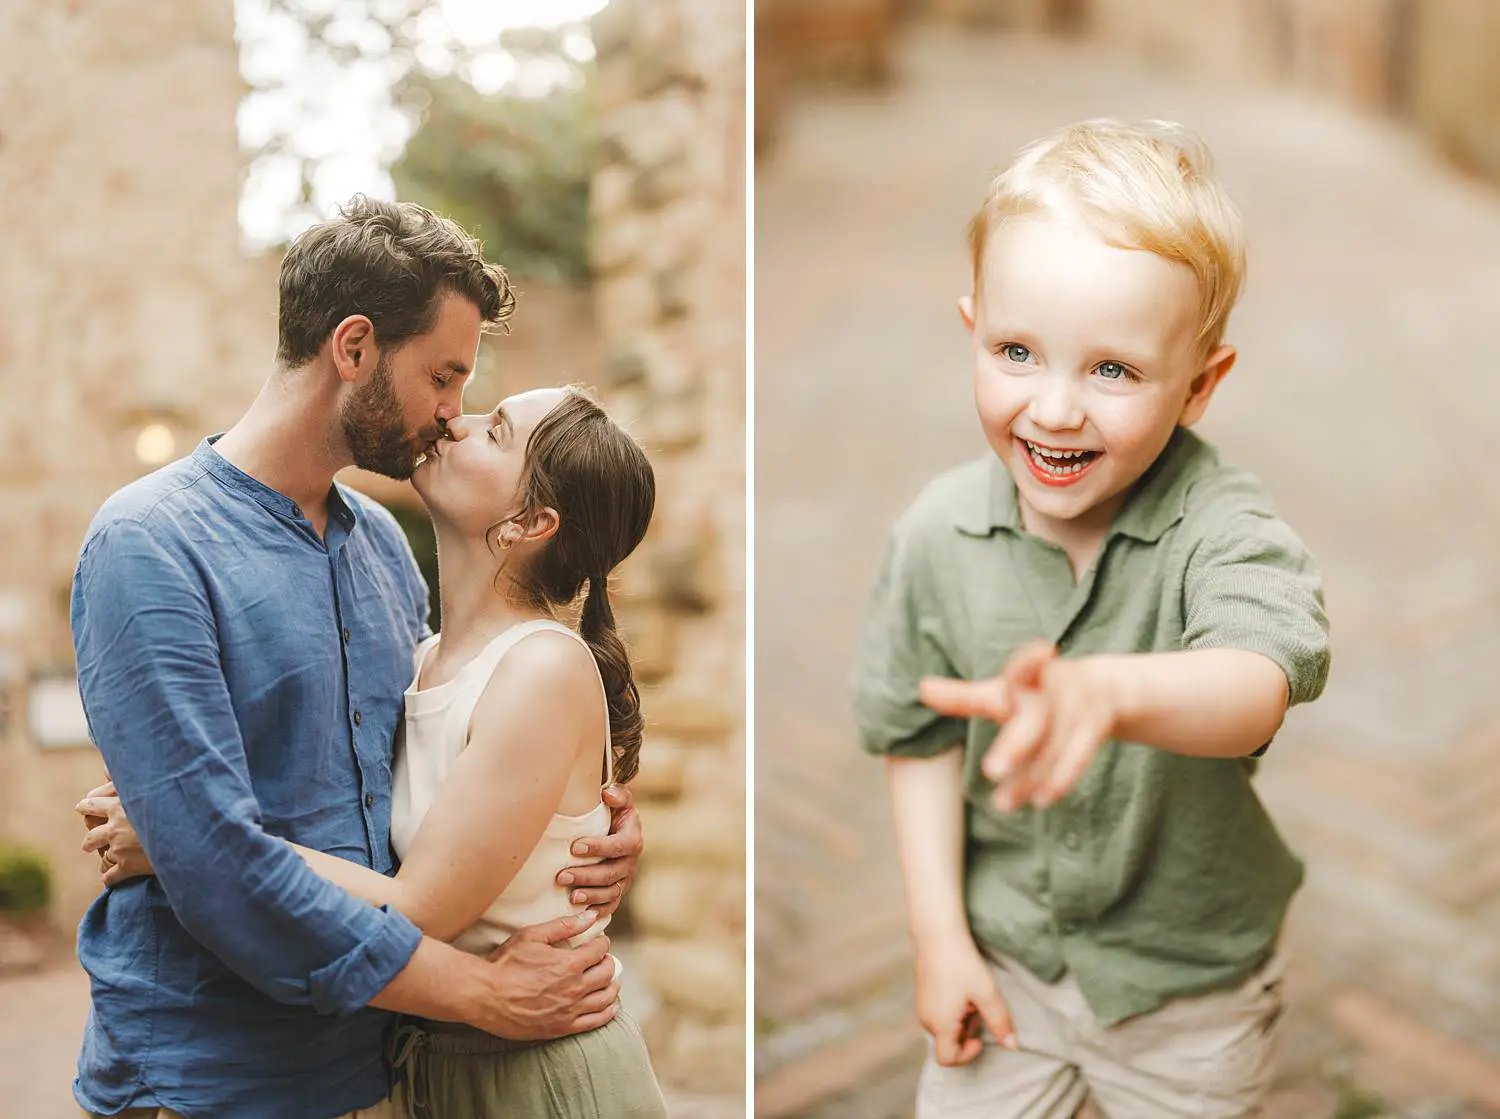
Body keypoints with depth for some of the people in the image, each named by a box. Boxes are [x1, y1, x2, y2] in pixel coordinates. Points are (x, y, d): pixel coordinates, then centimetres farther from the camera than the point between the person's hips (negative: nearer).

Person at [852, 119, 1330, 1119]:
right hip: (1004, 952, 2)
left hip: (1189, 979, -1)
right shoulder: (941, 531, -15)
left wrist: (1107, 693, -65)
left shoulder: (1225, 528, -24)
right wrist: (940, 935, -3)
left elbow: (1259, 685, -44)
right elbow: (923, 737, -3)